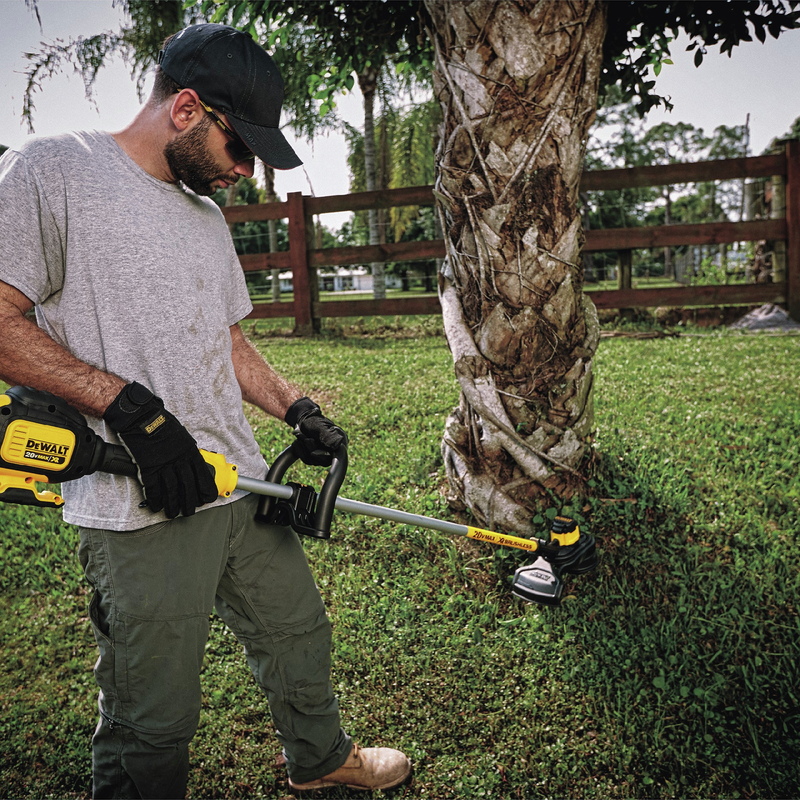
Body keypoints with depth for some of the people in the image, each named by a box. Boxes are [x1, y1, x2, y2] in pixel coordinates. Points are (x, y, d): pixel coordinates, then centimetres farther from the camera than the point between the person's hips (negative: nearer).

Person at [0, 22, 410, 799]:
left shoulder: (207, 214, 17)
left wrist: (296, 408, 7)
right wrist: (128, 404, -20)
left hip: (241, 484, 8)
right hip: (141, 510, -8)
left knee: (298, 630, 23)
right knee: (153, 723, 2)